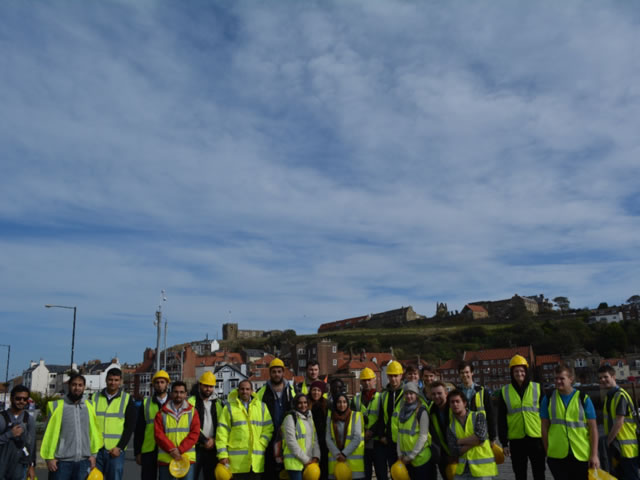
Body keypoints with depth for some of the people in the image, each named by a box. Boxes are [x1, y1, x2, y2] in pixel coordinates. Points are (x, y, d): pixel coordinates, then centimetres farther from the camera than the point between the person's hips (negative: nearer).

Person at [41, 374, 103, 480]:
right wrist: (49, 457, -4)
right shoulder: (57, 406, -3)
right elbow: (50, 433, -1)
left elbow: (94, 432, 10)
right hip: (62, 460, -3)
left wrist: (93, 454, 6)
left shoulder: (90, 406, 7)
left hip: (84, 461, 3)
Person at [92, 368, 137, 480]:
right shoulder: (95, 398, 8)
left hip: (116, 450, -2)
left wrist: (119, 447, -9)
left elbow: (130, 427, -1)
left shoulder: (127, 399, 2)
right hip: (96, 449, 2)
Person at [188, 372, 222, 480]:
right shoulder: (192, 402, 1)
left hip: (213, 447, 3)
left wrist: (214, 439, -5)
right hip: (196, 447, -3)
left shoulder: (218, 403, 12)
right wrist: (204, 440, -9)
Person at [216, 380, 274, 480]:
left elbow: (268, 428, 9)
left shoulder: (262, 406, 11)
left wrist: (261, 444, -5)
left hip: (257, 459, 2)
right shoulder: (229, 407, 3)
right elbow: (222, 433, 0)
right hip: (237, 460, -2)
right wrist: (223, 455, -5)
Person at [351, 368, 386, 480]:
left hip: (378, 442, -2)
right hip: (362, 444, 3)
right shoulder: (356, 399, 10)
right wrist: (363, 433, -9)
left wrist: (372, 432, -15)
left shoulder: (381, 398, 1)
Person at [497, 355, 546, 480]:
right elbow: (502, 419, 5)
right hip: (516, 440, 1)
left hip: (536, 438, -1)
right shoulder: (505, 391, 3)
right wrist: (504, 442, 2)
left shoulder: (537, 388, 1)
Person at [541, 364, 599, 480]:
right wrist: (547, 451, 3)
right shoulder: (548, 399, 2)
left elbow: (593, 428, -2)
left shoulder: (583, 399, -2)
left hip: (582, 457, -1)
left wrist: (594, 455, -6)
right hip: (556, 456, 1)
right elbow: (545, 427, 6)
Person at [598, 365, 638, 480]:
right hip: (617, 447, 9)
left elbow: (619, 422, -19)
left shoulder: (620, 396, -17)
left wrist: (608, 442, -14)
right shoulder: (609, 396, 12)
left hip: (627, 448, -9)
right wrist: (608, 441, 11)